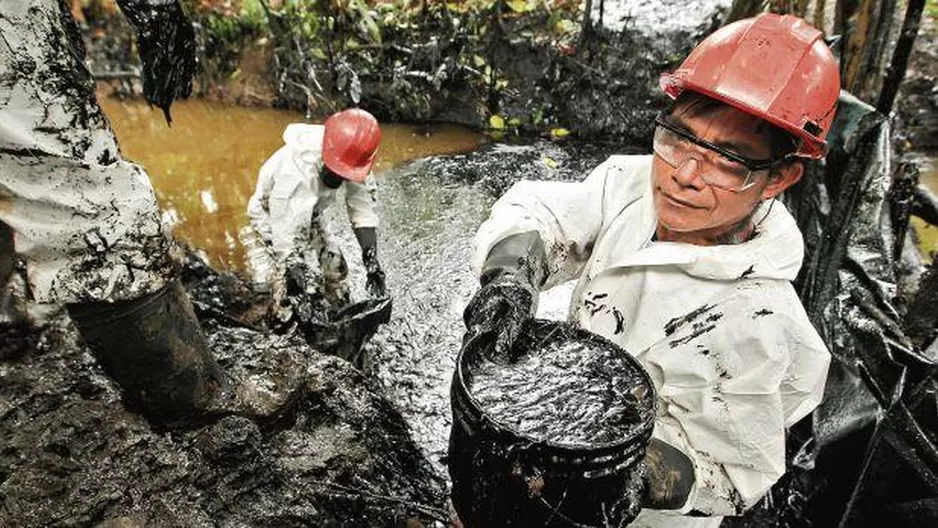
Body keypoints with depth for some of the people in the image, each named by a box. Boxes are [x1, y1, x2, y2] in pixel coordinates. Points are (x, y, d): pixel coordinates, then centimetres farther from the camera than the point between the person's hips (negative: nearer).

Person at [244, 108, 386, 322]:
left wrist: (373, 265, -24)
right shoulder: (296, 173, -41)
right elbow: (287, 242, -37)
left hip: (311, 215, 5)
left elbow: (363, 212, -17)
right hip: (274, 218, -5)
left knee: (335, 272, 2)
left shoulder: (352, 160, -25)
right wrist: (314, 296, -39)